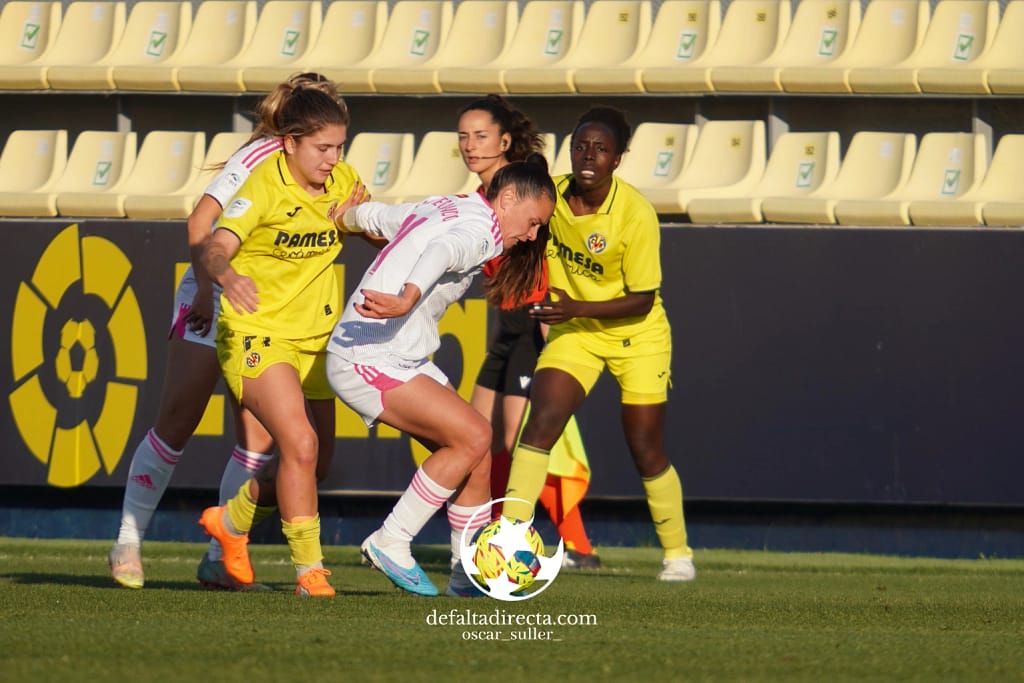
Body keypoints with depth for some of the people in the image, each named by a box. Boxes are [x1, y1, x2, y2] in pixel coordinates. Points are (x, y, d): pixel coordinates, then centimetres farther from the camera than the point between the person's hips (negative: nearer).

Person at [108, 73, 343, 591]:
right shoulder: (263, 155, -12)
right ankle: (128, 542, 3)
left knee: (260, 437, -4)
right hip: (214, 305, -7)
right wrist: (207, 286, -23)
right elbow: (201, 220, -17)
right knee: (176, 426, -7)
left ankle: (219, 557, 0)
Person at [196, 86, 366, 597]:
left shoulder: (342, 181, 1)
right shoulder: (264, 186, -17)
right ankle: (308, 568, -15)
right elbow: (216, 248, -30)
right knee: (300, 444, -23)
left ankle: (232, 520, 36)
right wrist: (226, 274, -52)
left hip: (314, 341, 7)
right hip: (257, 335, -7)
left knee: (316, 465, 11)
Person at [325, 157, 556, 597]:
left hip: (403, 360, 10)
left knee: (475, 451, 5)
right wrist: (408, 298, -55)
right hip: (370, 361, -10)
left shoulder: (442, 208, 17)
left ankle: (467, 576, 9)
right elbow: (441, 252, -36)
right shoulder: (481, 230, -13)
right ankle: (390, 543, -10)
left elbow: (366, 214, 30)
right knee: (473, 436, -18)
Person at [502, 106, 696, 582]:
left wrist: (576, 308, -29)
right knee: (542, 420, -18)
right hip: (573, 331, 3)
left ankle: (677, 553, 24)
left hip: (636, 336, -3)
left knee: (646, 451, 2)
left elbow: (642, 301, -20)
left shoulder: (636, 214, -24)